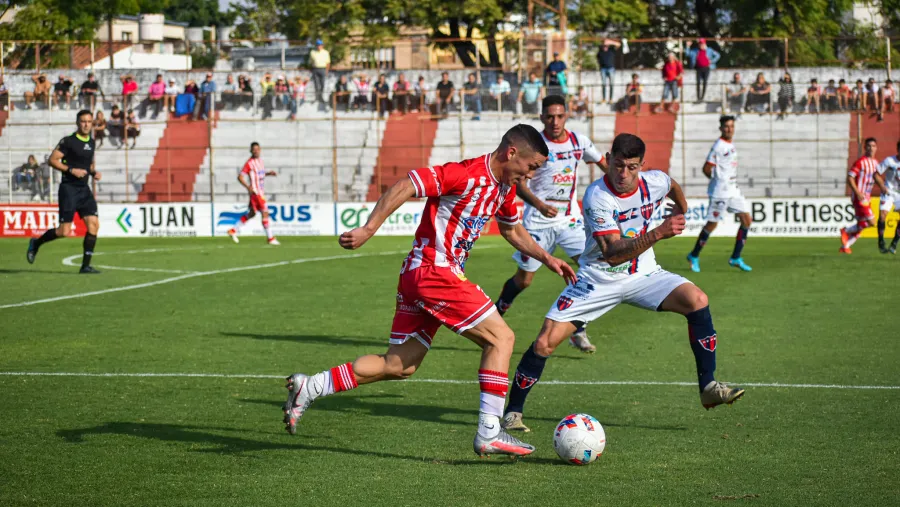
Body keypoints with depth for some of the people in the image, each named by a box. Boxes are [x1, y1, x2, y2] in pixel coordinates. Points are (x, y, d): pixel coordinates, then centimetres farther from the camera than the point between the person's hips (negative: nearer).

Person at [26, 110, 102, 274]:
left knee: (93, 224, -8)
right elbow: (53, 160, -10)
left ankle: (85, 265, -2)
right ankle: (36, 243, 18)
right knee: (64, 231, -9)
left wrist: (94, 172, 7)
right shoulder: (68, 141, -9)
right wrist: (71, 170, -20)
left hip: (84, 189, 7)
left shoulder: (91, 142, 13)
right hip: (69, 188, -7)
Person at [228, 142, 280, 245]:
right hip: (256, 192, -9)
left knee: (251, 213, 17)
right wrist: (248, 187, -27)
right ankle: (270, 238, -2)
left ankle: (233, 230, 25)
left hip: (261, 191, 9)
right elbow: (240, 177, -15)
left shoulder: (259, 160, 12)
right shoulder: (249, 163, -14)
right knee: (265, 213, -8)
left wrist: (269, 173, 9)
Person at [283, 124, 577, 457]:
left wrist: (547, 259, 22)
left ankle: (307, 388, 11)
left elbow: (513, 231, 31)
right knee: (500, 337, -8)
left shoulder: (505, 189, 13)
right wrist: (368, 229, -24)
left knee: (399, 366, 9)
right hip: (435, 271, -10)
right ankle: (489, 433, -8)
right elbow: (405, 187, -20)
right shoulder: (468, 175, -17)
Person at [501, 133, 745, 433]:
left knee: (697, 300, -21)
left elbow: (673, 187, 18)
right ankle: (513, 411, 7)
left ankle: (708, 388, -13)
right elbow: (612, 253, -36)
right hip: (598, 280, -3)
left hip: (642, 274, 3)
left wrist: (680, 210, 34)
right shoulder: (597, 196, -26)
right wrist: (658, 233, -46)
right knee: (545, 343, -14)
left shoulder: (655, 182, -11)